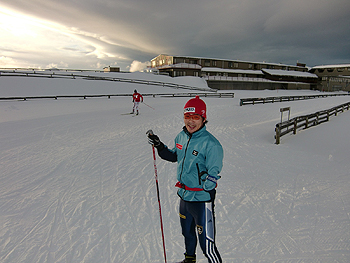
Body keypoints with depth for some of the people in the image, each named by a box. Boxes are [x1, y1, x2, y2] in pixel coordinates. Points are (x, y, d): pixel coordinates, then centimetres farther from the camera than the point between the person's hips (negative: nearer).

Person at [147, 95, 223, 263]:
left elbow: (213, 175, -21)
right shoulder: (181, 137, -1)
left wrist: (208, 181, -37)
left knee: (207, 245, 2)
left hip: (202, 200, -7)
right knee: (187, 233, 30)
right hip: (184, 196, 8)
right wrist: (159, 146, 4)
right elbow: (174, 156, 15)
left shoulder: (211, 144, -23)